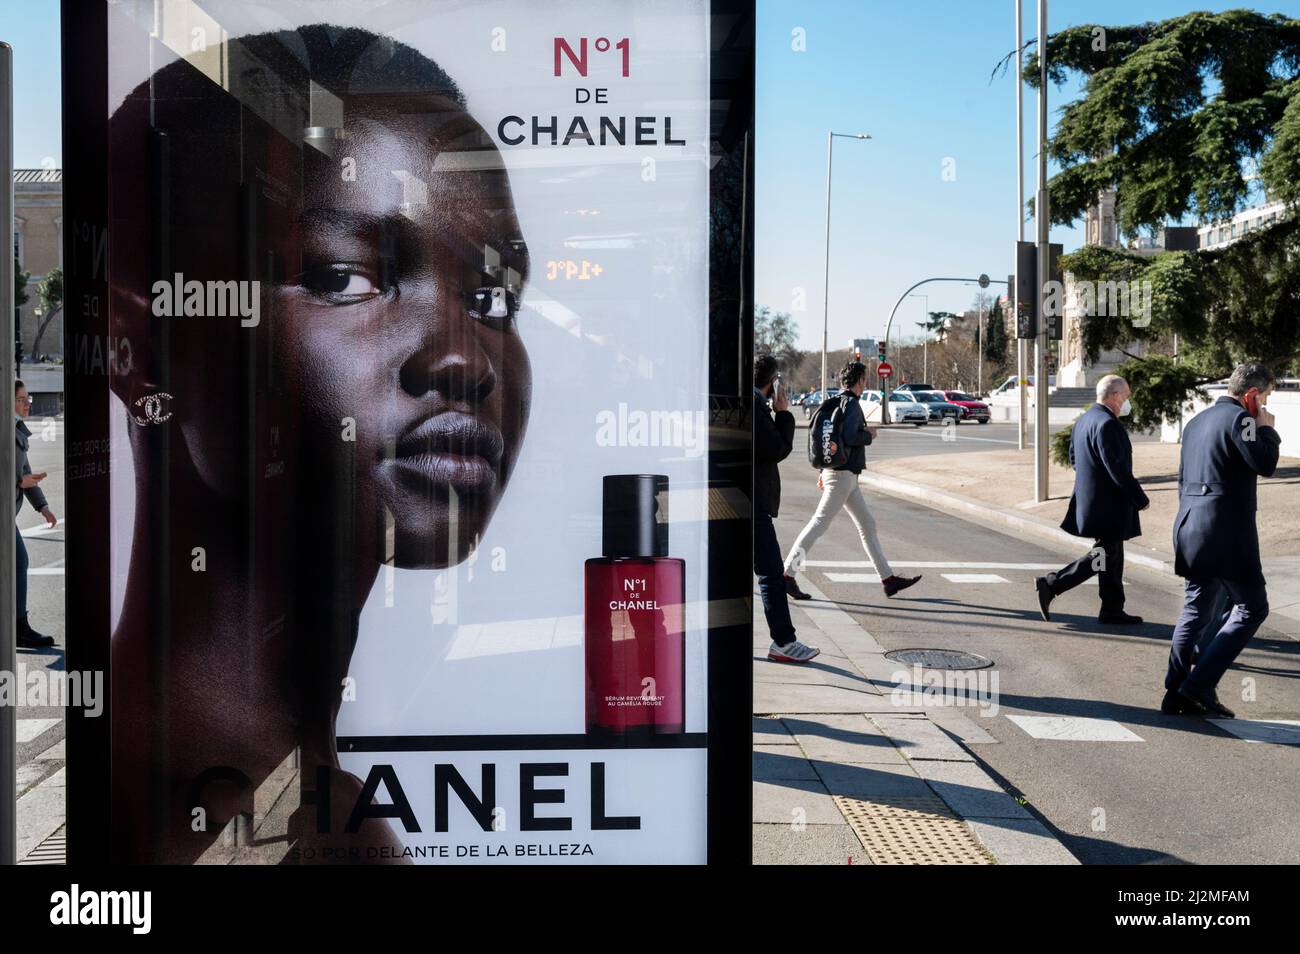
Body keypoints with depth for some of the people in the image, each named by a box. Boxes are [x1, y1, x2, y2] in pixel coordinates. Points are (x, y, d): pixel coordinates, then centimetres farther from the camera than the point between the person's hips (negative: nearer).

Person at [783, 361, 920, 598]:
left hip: (845, 475, 10)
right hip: (843, 474, -10)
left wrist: (823, 472, 21)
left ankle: (888, 579, 15)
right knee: (820, 523, -9)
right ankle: (786, 574, -7)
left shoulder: (837, 401, 15)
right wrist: (869, 435, -6)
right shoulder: (851, 403, -13)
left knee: (867, 525, 11)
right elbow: (849, 437, -26)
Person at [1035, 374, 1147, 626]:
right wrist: (1140, 498, -14)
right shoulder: (1107, 424, -20)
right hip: (1107, 504, -10)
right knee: (1104, 557, -3)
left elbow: (1074, 459, 18)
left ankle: (1112, 610, 21)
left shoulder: (1083, 420, 11)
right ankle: (1051, 585, -4)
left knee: (1112, 556, 15)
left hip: (1089, 498, 10)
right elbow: (1118, 468, -23)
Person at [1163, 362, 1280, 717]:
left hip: (1191, 529, 9)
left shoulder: (1196, 421, 18)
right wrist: (1266, 428, -2)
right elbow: (1265, 464, -18)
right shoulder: (1239, 418, -9)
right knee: (1252, 608, 2)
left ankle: (1176, 694, 11)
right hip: (1227, 532, -9)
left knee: (1195, 611, 13)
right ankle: (1200, 685, -5)